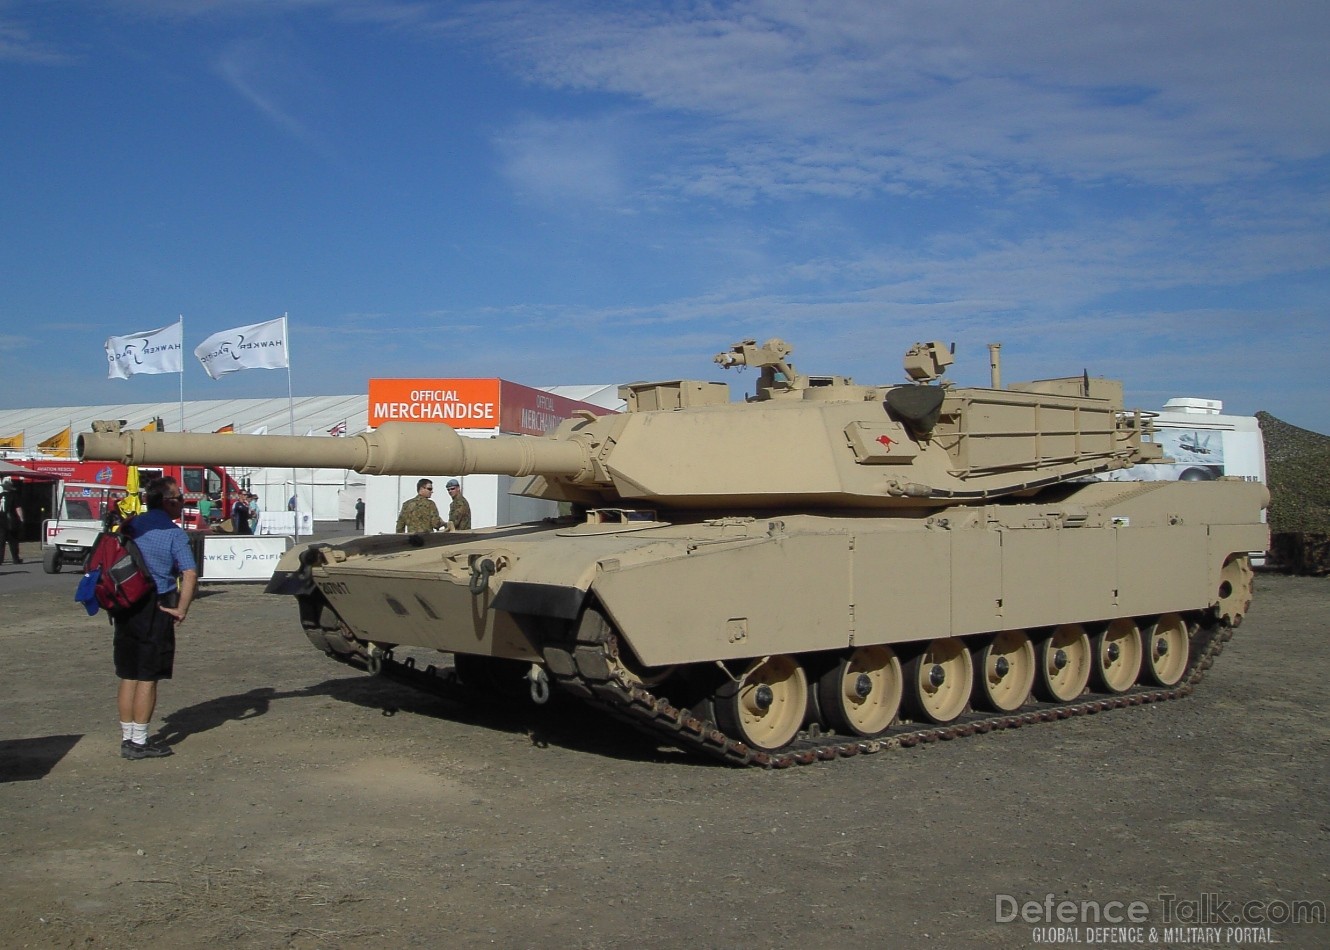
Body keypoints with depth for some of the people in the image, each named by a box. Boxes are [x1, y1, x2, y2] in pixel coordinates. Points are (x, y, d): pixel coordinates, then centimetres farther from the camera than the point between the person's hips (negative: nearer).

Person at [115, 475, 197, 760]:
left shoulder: (130, 526, 8)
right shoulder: (173, 533, -10)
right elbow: (190, 574, -20)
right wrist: (181, 610, -13)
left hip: (125, 607, 6)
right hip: (155, 609, -6)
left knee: (128, 675, 13)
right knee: (148, 677, 1)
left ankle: (127, 737, 20)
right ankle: (139, 742, 5)